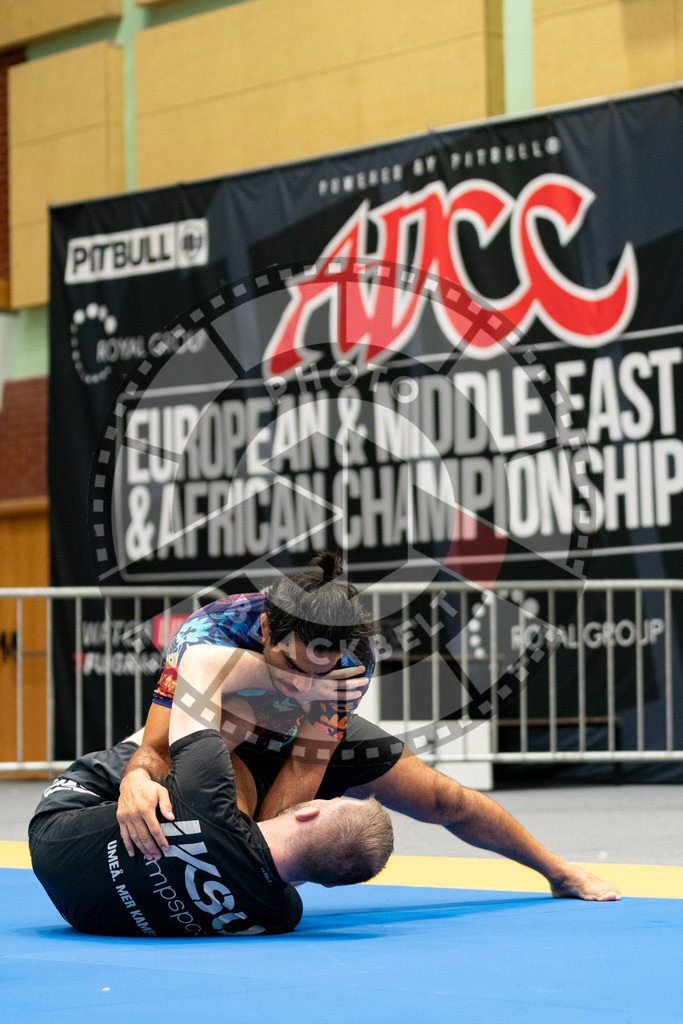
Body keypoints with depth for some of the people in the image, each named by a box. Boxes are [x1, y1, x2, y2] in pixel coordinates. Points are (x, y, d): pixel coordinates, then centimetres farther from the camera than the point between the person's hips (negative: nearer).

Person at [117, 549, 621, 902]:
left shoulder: (352, 660, -33)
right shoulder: (206, 639, -42)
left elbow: (306, 765, -32)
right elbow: (159, 748, -42)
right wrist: (137, 780, -67)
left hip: (322, 733, 3)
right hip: (228, 744, -3)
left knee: (443, 800, 9)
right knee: (227, 802, -40)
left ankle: (559, 871, 34)